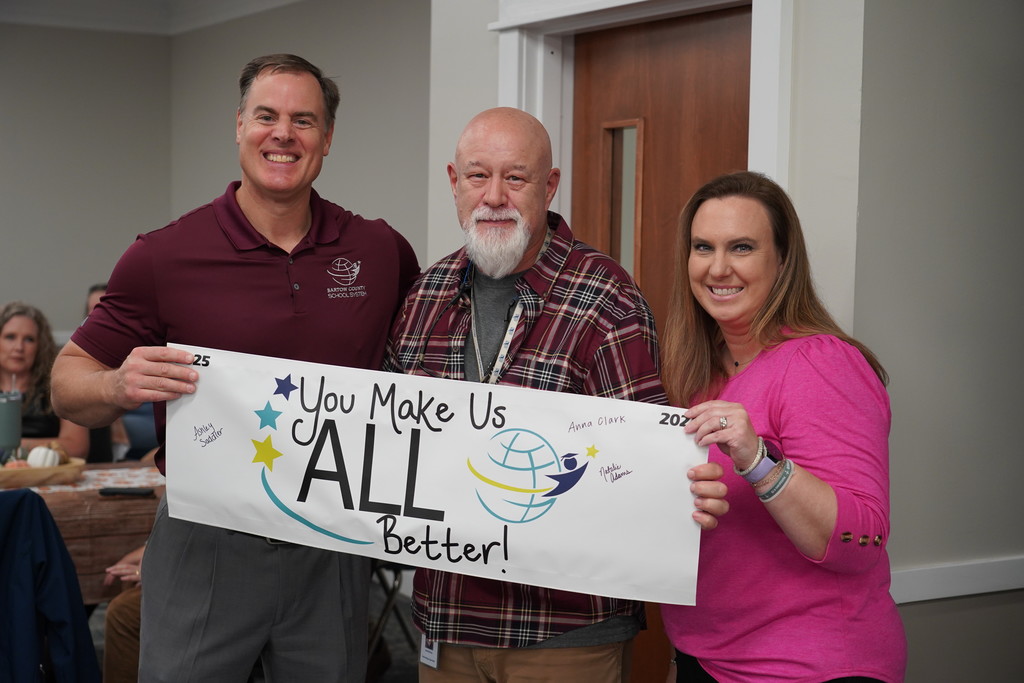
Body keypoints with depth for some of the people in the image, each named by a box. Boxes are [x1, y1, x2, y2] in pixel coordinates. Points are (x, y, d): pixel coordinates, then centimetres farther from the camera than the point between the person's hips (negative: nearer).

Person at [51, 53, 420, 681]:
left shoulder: (383, 252, 2)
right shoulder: (164, 256, -6)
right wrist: (119, 388, -25)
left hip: (333, 552, 3)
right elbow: (69, 382, -2)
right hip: (207, 550, -2)